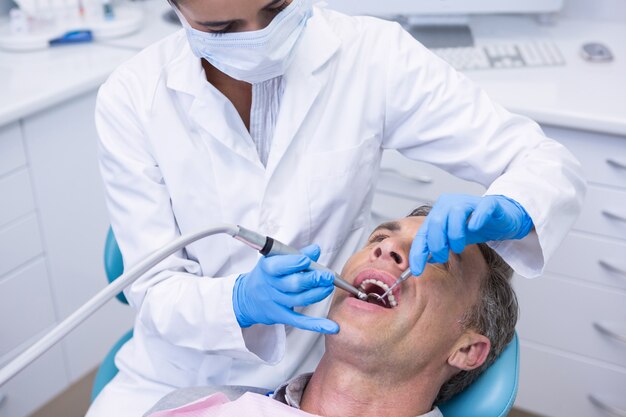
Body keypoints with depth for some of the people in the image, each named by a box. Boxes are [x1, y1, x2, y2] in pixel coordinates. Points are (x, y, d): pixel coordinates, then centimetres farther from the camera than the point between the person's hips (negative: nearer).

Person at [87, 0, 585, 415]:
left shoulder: (370, 53, -15)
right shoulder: (132, 96, -15)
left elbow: (552, 166, -12)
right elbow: (153, 291, -13)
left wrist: (505, 210, -33)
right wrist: (241, 301, -33)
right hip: (184, 373, 1)